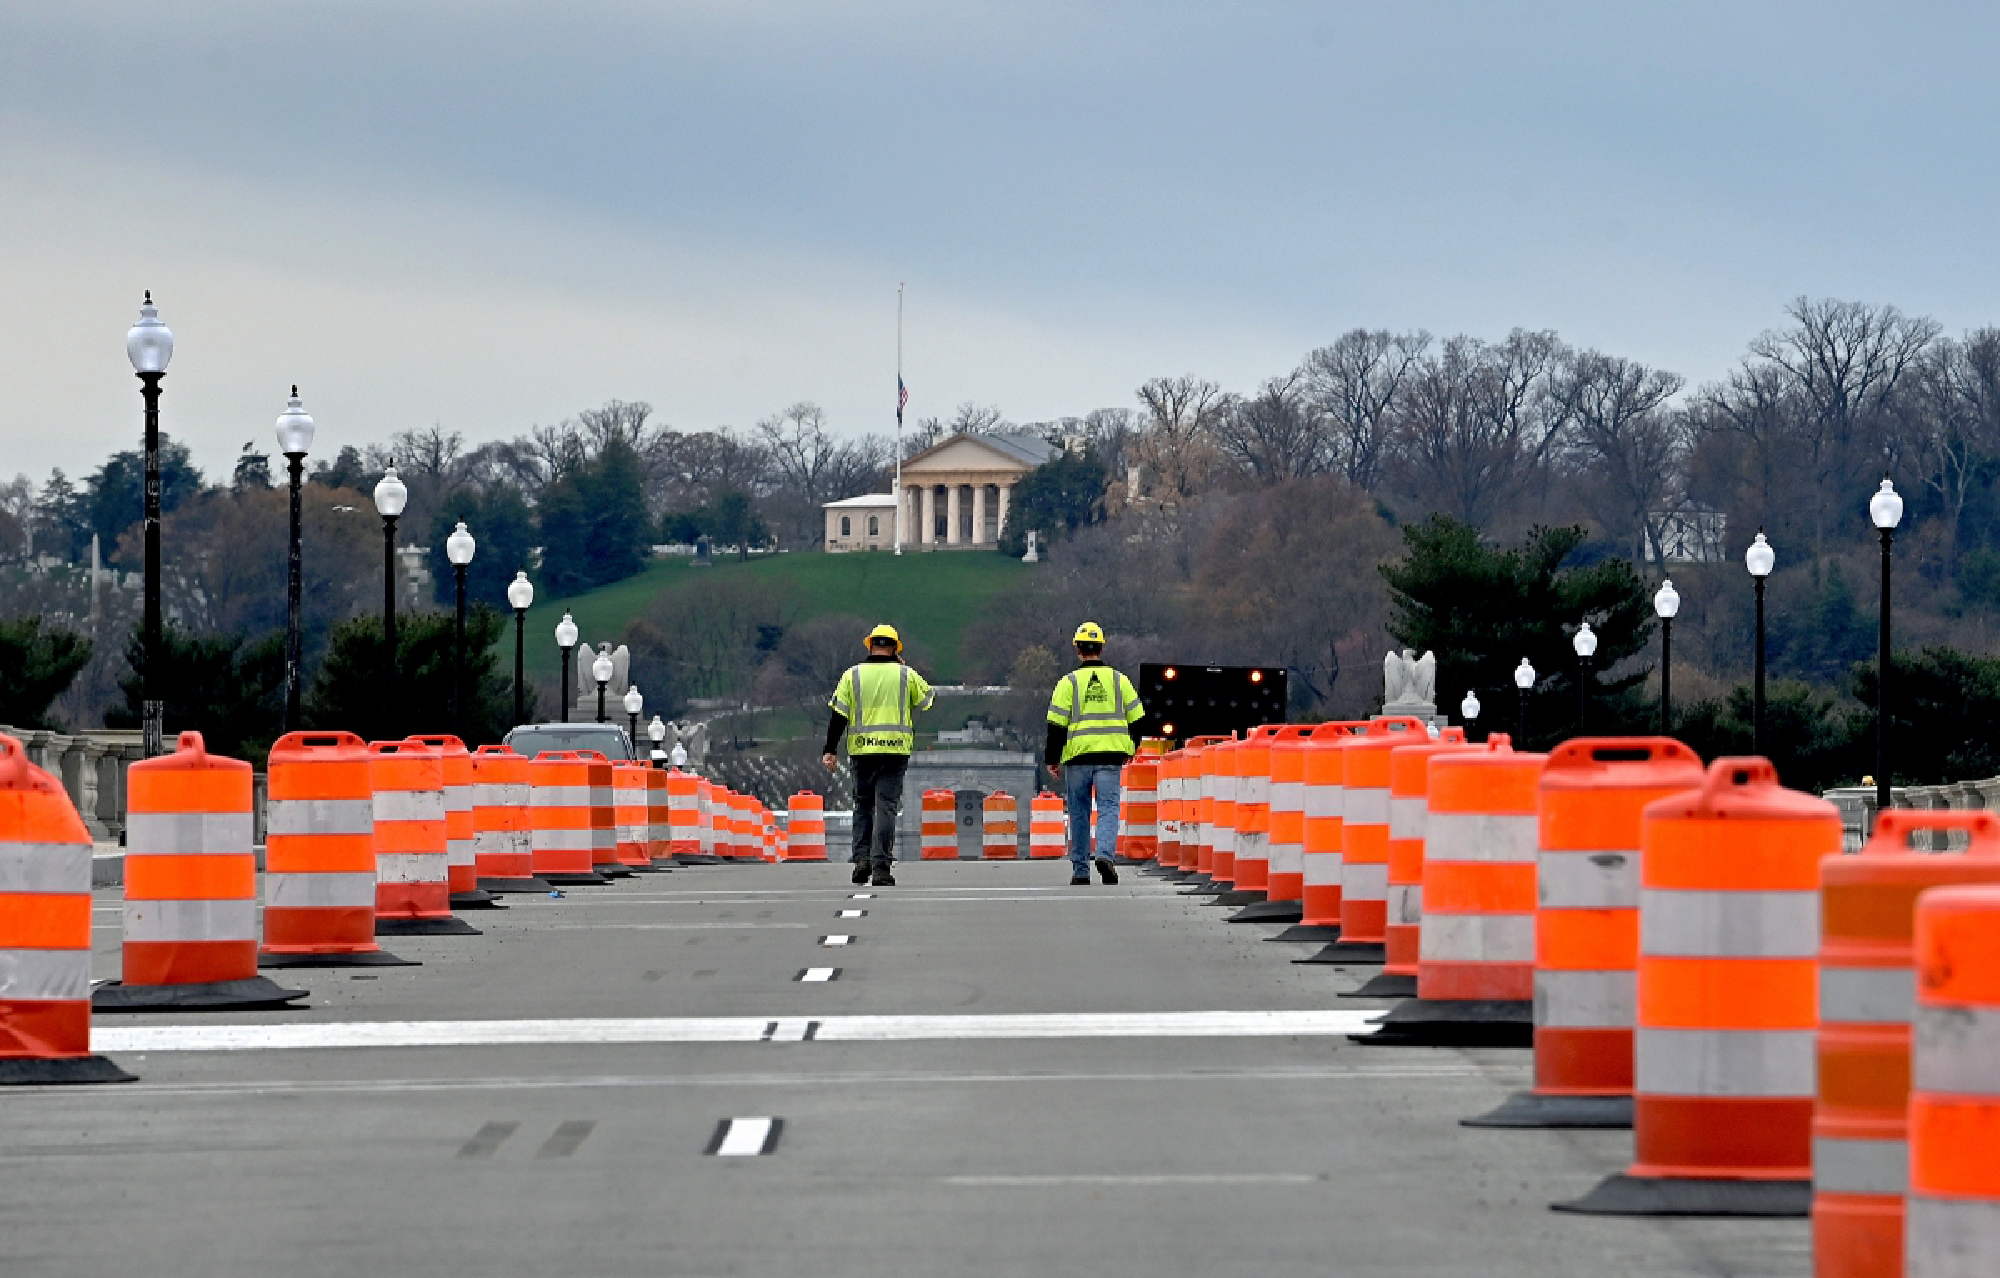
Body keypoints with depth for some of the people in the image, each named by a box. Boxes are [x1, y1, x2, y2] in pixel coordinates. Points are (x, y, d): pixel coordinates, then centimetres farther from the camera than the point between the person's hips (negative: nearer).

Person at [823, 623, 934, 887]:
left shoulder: (853, 675, 3)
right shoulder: (906, 675, 1)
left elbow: (838, 714, 0)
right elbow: (926, 698, 18)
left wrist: (831, 750, 4)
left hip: (862, 751, 1)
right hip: (895, 750, -1)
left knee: (863, 805, 16)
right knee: (886, 807, -2)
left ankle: (862, 858, 3)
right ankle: (881, 867, -11)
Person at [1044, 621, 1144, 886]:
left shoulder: (1069, 682, -1)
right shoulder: (1118, 680, 7)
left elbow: (1056, 724, -4)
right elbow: (1136, 717, 11)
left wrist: (1052, 757, 5)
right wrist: (1130, 750, 25)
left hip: (1077, 755, -1)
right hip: (1110, 756, 1)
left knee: (1079, 814, 8)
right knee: (1109, 808, 0)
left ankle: (1080, 872, 10)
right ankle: (1106, 853, -26)